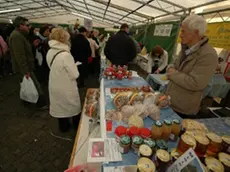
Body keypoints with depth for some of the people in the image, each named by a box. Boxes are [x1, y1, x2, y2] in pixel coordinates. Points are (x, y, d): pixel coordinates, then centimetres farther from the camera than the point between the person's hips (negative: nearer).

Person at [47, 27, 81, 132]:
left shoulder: (50, 52, -1)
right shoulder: (65, 54, -26)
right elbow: (75, 75, -23)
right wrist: (74, 66, -3)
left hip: (54, 86, 7)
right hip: (66, 88, -7)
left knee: (60, 106, 23)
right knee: (74, 106, 16)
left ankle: (63, 126, 42)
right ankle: (77, 126, 38)